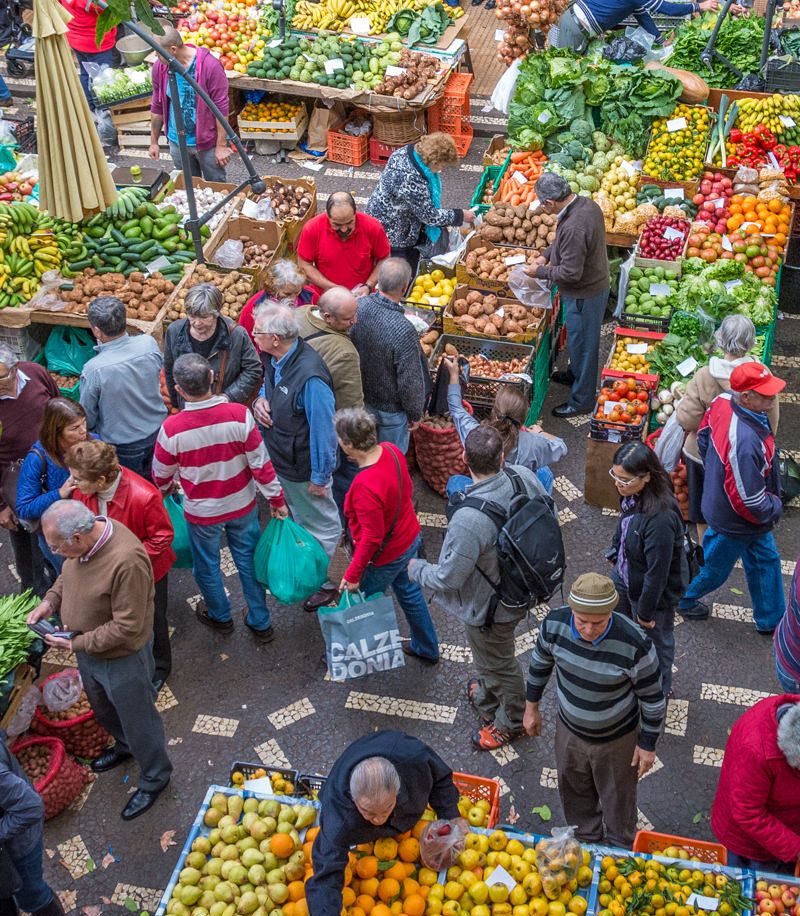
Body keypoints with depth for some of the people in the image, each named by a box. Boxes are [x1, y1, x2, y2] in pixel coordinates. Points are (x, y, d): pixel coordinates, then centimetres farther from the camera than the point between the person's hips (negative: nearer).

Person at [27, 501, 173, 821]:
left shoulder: (126, 561, -39)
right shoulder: (82, 537, -14)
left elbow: (127, 627, -31)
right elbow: (68, 575, 9)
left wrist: (76, 644, -23)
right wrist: (50, 601, -9)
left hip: (122, 658, -8)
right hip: (87, 649, 8)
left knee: (137, 719, 15)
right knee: (102, 707, 32)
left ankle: (155, 777, 40)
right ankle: (124, 746, 60)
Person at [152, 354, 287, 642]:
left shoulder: (172, 428, -26)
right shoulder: (239, 415, -26)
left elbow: (161, 474, -8)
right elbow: (261, 463, -16)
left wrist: (166, 488, 16)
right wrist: (277, 499, -1)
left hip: (202, 511, -1)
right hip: (242, 506, 1)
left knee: (207, 566, 25)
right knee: (249, 561, 21)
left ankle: (220, 616, 47)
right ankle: (260, 623, 36)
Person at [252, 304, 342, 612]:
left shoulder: (310, 377, -36)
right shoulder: (275, 359, -7)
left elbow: (323, 429, -28)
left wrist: (320, 477, -19)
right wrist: (261, 400, -9)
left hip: (304, 469, -9)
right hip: (281, 460, 9)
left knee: (321, 524, 13)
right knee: (297, 517, 29)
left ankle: (325, 582, 33)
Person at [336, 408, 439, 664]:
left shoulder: (365, 486, -38)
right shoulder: (390, 450, -15)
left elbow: (372, 538, -29)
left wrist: (353, 574, -18)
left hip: (385, 558, -8)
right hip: (410, 539, 8)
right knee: (409, 592, 29)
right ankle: (427, 649, 48)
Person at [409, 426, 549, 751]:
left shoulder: (469, 520, -41)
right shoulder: (525, 477, -21)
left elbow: (448, 579, -29)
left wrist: (416, 569, -7)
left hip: (490, 607, -7)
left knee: (497, 663, 22)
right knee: (493, 656, 34)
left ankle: (511, 722, 49)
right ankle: (487, 698, 61)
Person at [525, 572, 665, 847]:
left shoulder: (635, 644, -36)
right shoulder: (555, 622, -25)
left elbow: (653, 698, -18)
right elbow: (540, 663, -2)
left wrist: (647, 744, -8)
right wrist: (531, 708, 8)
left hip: (616, 739, -3)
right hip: (569, 730, 3)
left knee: (618, 799, 23)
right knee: (574, 793, 27)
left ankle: (621, 852, 52)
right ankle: (585, 840, 57)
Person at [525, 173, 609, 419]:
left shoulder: (573, 228, -36)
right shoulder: (586, 204, -5)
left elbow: (571, 273, -29)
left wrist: (541, 272, -16)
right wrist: (546, 254, 5)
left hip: (584, 295, -9)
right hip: (596, 284, 9)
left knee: (582, 343, 8)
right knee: (578, 340, 30)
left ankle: (581, 400, 25)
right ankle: (575, 374, 53)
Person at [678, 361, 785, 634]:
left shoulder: (723, 401, -18)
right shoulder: (744, 441, -44)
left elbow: (704, 434, 3)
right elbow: (749, 501, -35)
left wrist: (715, 470, 15)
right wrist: (775, 508, -14)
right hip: (735, 522, -9)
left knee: (765, 560, 25)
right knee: (715, 568, 21)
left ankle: (770, 620, 44)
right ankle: (684, 599, 50)